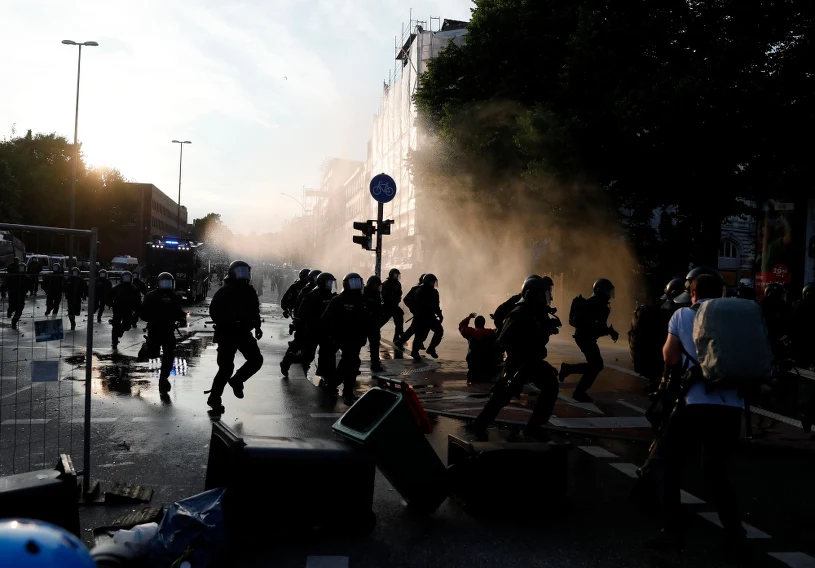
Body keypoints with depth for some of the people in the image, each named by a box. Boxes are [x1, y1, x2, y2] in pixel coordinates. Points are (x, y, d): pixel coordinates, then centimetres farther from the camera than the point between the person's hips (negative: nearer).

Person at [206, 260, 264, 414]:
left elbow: (255, 310, 19)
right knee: (226, 367, -7)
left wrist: (257, 327, 13)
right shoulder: (224, 292, -10)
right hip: (227, 334, -6)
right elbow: (214, 312, -13)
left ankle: (236, 380, 20)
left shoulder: (249, 291, 8)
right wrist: (226, 324, -23)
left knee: (256, 360, -2)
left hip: (244, 332, 6)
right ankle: (214, 399, 6)